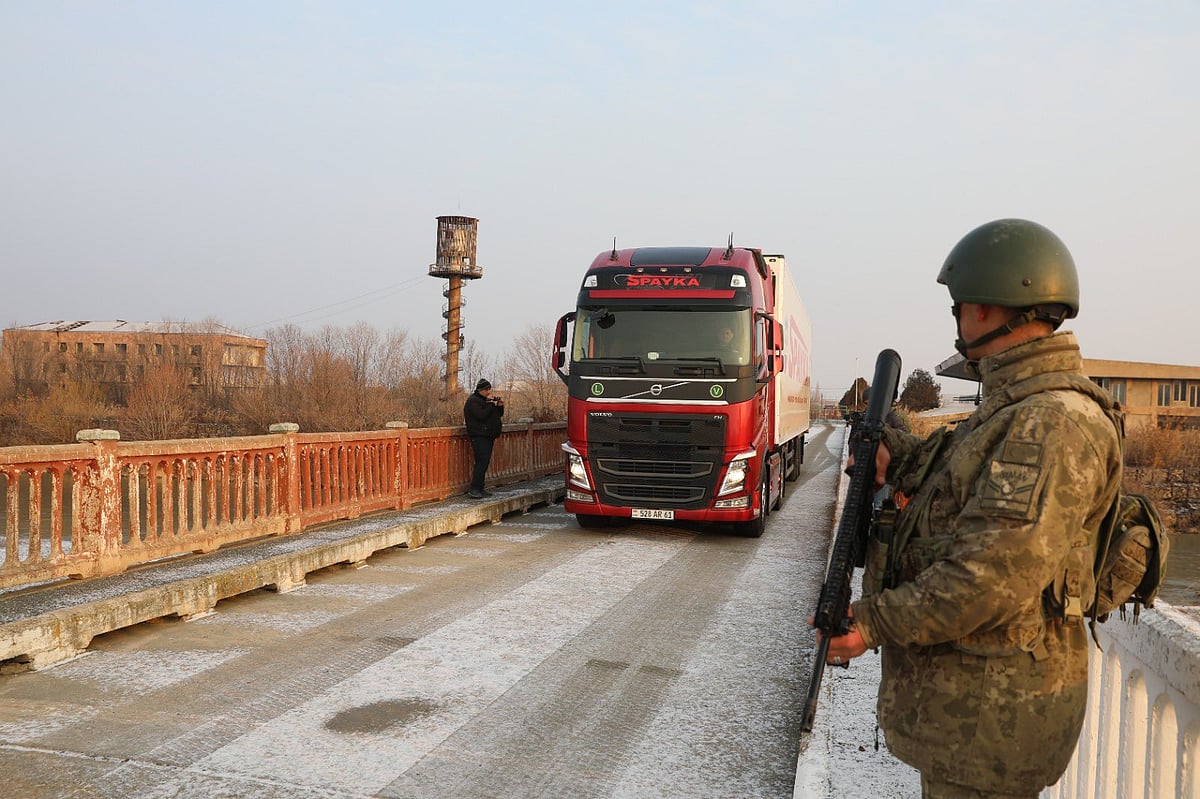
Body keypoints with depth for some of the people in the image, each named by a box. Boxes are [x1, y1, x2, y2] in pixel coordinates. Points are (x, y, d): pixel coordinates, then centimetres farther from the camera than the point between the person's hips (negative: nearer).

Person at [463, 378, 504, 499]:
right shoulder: (473, 401, -8)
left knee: (484, 463, 8)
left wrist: (500, 406, 1)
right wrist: (491, 404, -17)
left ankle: (480, 488, 12)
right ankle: (473, 489, -16)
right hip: (479, 436, -9)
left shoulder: (487, 400, 20)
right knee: (482, 462, -16)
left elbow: (499, 414, 20)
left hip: (488, 436, 9)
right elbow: (481, 415, -23)